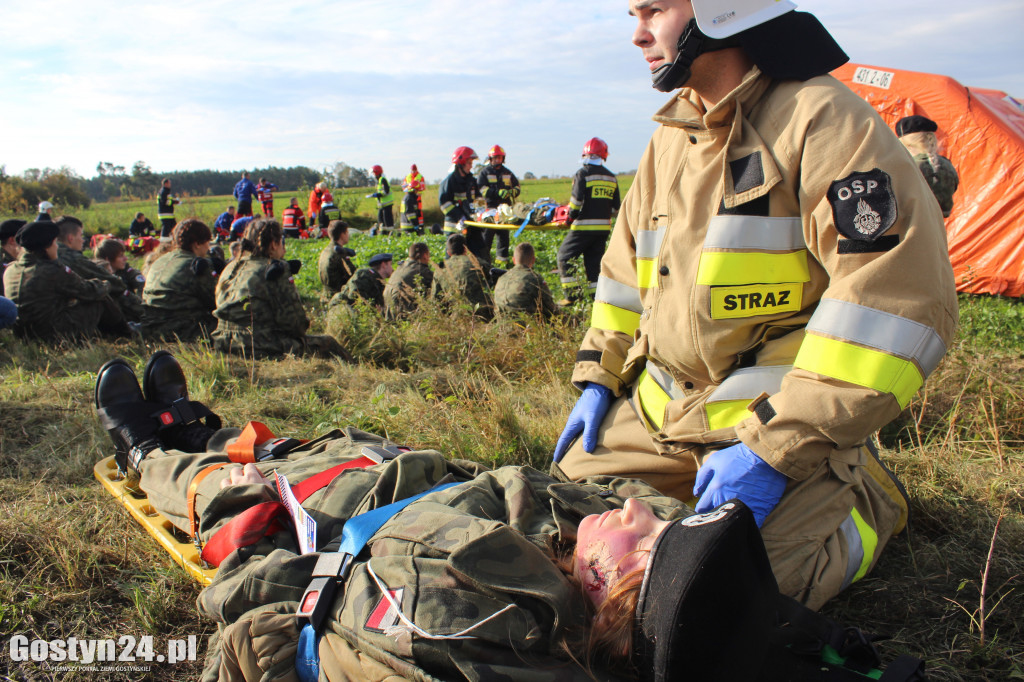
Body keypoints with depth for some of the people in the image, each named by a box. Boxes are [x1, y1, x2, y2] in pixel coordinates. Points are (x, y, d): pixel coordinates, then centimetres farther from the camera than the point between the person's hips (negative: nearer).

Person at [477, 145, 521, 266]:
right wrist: (498, 192, -20)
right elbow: (482, 189, -8)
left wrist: (512, 192, -4)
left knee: (504, 235, 5)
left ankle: (502, 259, 11)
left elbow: (517, 187, 21)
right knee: (487, 235, -6)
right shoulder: (484, 173, 6)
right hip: (490, 208, -4)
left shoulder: (507, 173, 19)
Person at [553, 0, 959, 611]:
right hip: (661, 410, 8)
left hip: (782, 422, -7)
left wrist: (774, 448, -24)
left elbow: (902, 299, -23)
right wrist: (599, 376, 12)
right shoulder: (671, 136, 11)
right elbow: (625, 268, 21)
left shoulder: (822, 119, -15)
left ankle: (867, 498, 13)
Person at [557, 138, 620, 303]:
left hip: (584, 227, -6)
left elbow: (576, 200, -15)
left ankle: (572, 295, -1)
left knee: (565, 256, 5)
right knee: (594, 259, 15)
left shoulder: (583, 174, -8)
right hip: (604, 227, 6)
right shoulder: (612, 177, 11)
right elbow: (615, 206, 13)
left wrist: (570, 217, -1)